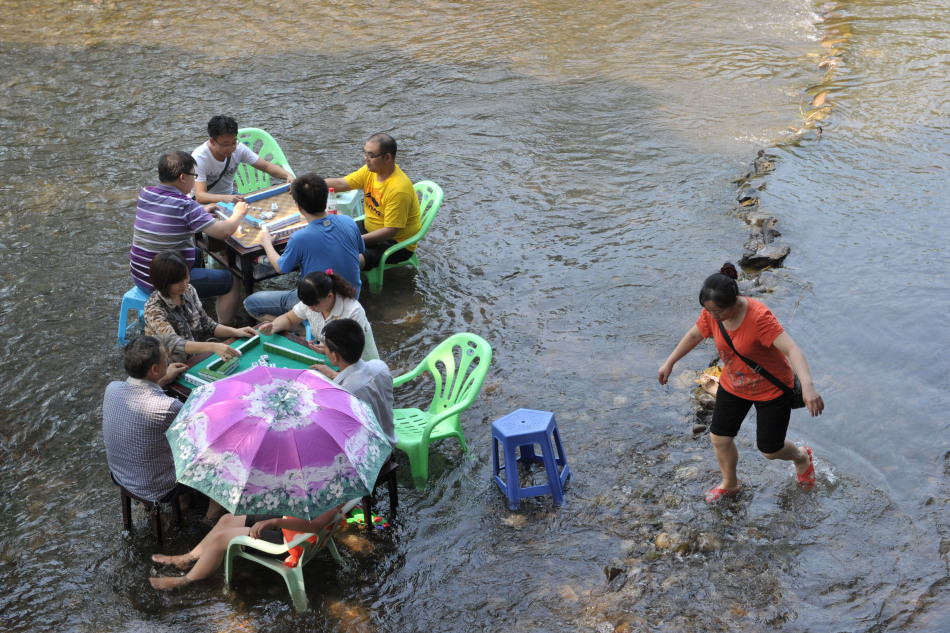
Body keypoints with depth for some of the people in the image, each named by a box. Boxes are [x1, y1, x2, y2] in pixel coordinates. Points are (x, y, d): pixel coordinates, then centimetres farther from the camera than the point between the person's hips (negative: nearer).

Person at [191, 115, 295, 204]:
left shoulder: (238, 148, -11)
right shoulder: (199, 157, -26)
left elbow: (266, 166, -4)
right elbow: (200, 196, -35)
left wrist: (288, 175, -25)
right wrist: (225, 199, -55)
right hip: (207, 202, -4)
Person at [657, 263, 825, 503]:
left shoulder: (759, 317, -36)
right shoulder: (712, 312, -16)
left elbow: (791, 349, -44)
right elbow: (694, 335, 4)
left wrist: (807, 385, -59)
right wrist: (669, 363, 14)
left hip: (771, 389, -5)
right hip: (733, 384, 5)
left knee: (769, 450, 7)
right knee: (719, 438, 10)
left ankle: (801, 456, 44)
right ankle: (729, 485, 40)